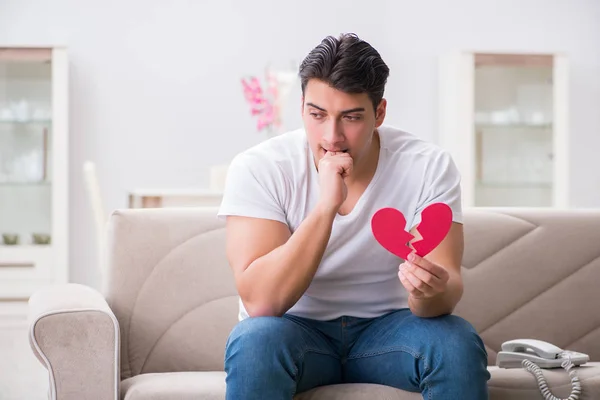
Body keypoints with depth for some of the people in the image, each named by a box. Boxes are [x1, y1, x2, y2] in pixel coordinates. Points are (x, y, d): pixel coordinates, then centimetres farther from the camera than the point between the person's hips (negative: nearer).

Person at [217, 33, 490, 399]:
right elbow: (260, 301, -25)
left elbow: (448, 287, -18)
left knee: (460, 345, -28)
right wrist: (326, 206, -33)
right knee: (253, 342, -34)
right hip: (297, 331, -1)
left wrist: (432, 292, -43)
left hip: (386, 327, 2)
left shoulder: (428, 166, -12)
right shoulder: (257, 169, -16)